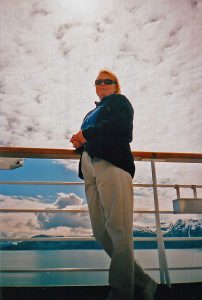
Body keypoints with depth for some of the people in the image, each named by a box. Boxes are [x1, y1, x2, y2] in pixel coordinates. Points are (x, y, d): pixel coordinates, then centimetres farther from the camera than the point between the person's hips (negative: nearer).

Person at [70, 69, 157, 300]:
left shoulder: (119, 101, 16)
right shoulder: (92, 113, 36)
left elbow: (121, 124, -5)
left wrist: (87, 133, -5)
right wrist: (79, 142, 9)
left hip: (111, 163, -7)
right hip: (90, 167, 7)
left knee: (118, 230, -13)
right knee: (101, 232, -1)